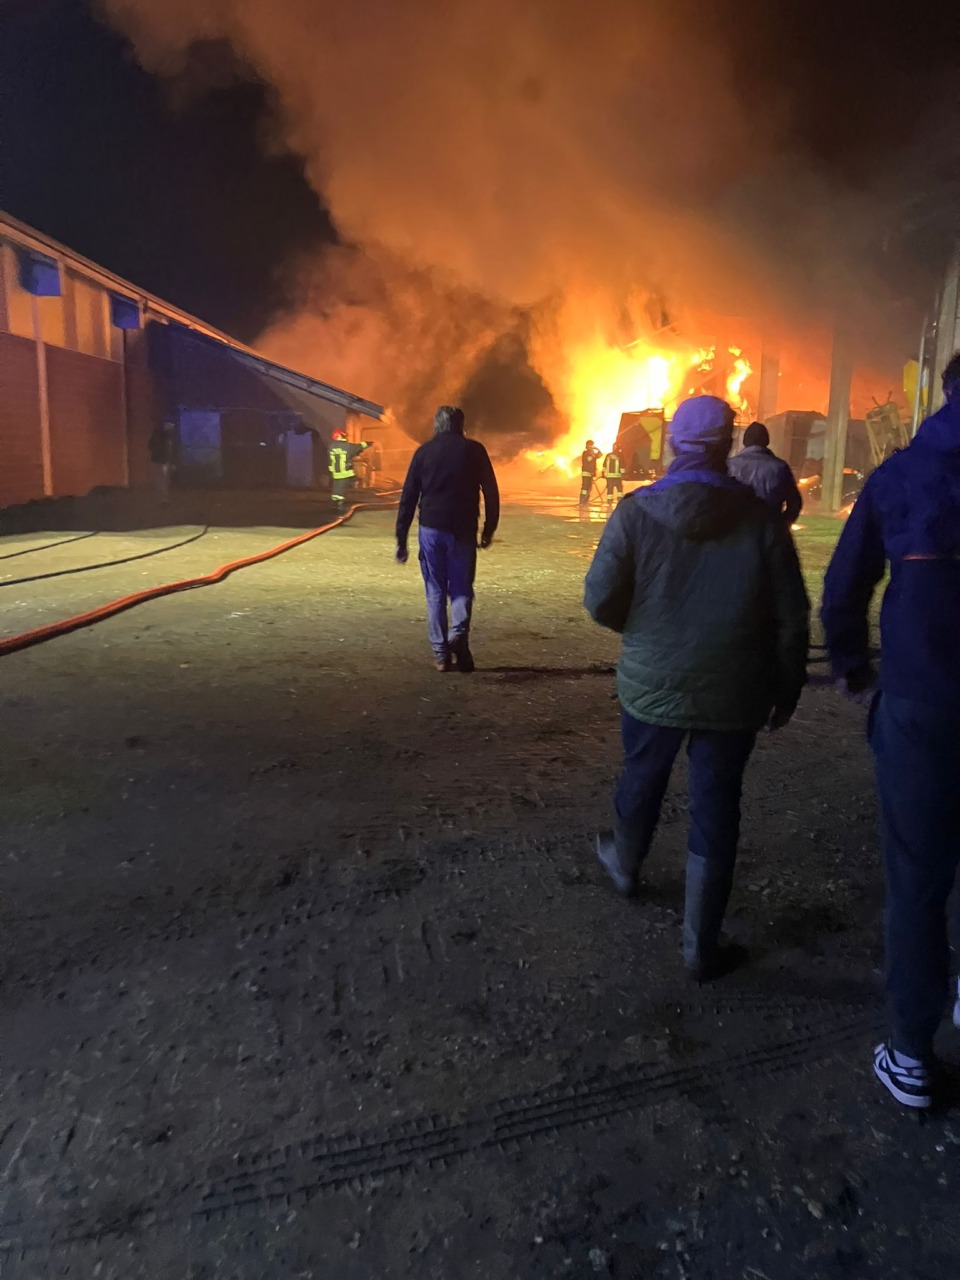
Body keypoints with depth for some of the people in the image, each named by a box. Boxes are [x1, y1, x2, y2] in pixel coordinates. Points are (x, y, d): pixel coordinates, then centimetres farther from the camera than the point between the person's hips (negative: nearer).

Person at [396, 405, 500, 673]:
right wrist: (489, 529, 10)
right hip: (463, 530, -1)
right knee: (461, 587, 10)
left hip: (431, 529, 1)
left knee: (436, 591, 9)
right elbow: (491, 492, 2)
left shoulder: (424, 452, 7)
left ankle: (441, 653, 6)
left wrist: (401, 539, 7)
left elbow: (408, 497, 4)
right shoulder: (474, 450, 4)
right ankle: (458, 633, -15)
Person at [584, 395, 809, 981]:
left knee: (642, 780, 24)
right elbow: (791, 618, -6)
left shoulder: (636, 512, -10)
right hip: (733, 694, 0)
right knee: (716, 808, 9)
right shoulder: (760, 518, -8)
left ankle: (625, 867, 52)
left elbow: (600, 601, -10)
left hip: (652, 684, 1)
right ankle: (701, 947, 19)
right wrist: (788, 687, 7)